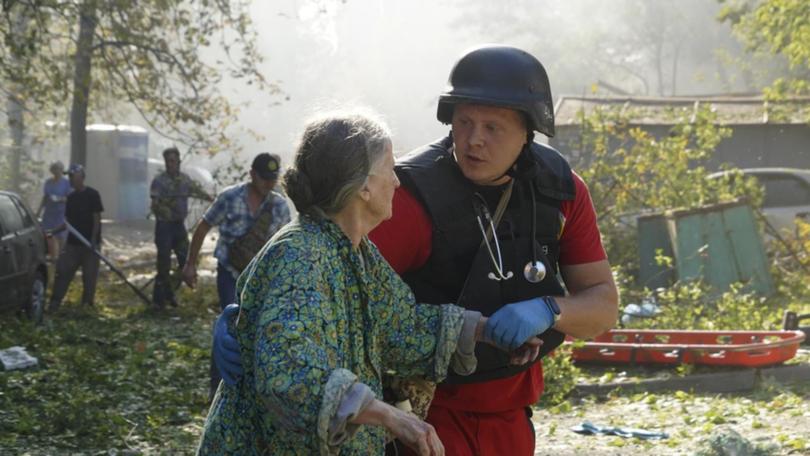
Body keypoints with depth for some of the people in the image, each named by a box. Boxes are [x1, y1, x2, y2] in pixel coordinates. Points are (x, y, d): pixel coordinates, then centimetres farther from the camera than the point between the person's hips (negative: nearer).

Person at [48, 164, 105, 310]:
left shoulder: (92, 195, -7)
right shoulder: (71, 197, 11)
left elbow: (97, 217, -11)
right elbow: (69, 219, 15)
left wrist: (93, 239, -18)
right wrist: (64, 226, -5)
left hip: (89, 243, -5)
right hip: (73, 242, 5)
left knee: (89, 275, 1)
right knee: (63, 270, -1)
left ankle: (87, 303, 12)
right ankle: (55, 302, 1)